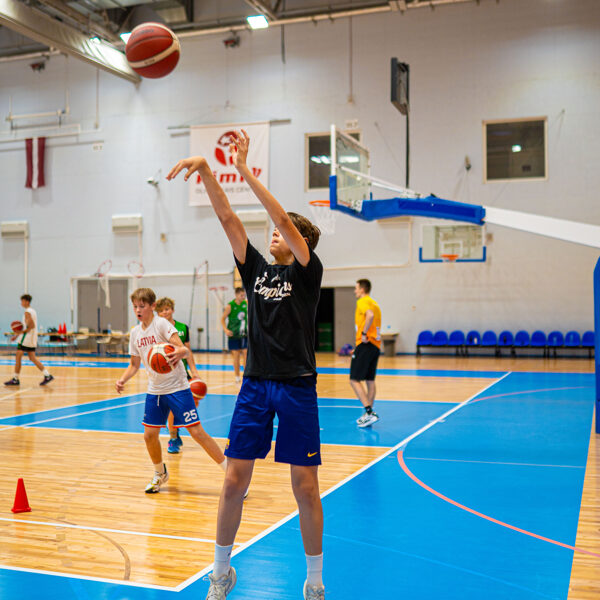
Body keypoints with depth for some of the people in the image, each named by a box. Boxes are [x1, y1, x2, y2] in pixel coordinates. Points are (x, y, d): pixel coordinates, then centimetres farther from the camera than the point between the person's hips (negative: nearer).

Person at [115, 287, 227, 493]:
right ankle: (160, 474, 32)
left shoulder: (161, 324, -12)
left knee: (197, 432, -10)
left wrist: (178, 353, -46)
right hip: (154, 390, 6)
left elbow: (183, 349, -23)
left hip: (177, 387, -6)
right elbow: (134, 364, 16)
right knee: (149, 435, 5)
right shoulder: (135, 333, 7)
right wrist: (122, 379, -1)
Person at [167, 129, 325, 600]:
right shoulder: (257, 268, 10)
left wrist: (245, 170, -12)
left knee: (305, 487, 1)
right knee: (234, 481, 3)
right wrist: (205, 170, -7)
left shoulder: (308, 271, -2)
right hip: (255, 384, 4)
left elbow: (282, 217, -14)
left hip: (297, 385, -4)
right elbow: (227, 216, 3)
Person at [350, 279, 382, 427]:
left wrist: (364, 333, -20)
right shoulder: (374, 303, 20)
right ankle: (368, 415, 14)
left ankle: (369, 412, -16)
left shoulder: (363, 301, -7)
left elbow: (370, 315, -29)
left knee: (355, 380, -7)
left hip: (366, 344, -9)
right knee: (370, 381, 11)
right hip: (375, 345, 9)